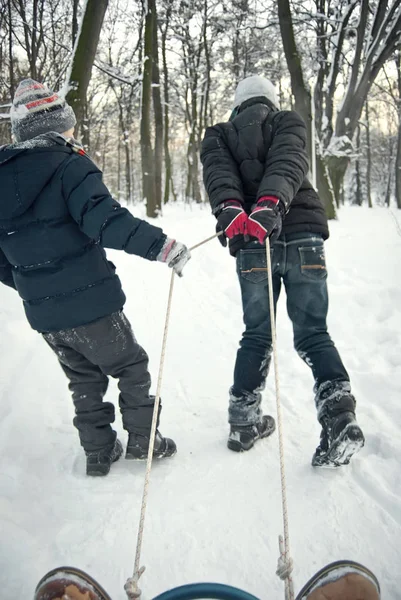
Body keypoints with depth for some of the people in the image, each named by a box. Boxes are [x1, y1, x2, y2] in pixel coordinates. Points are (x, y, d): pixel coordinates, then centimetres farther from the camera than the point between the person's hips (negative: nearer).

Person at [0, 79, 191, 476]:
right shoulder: (69, 167, -11)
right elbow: (103, 220, -29)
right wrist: (160, 245, -28)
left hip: (42, 313, 6)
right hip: (90, 303, -6)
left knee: (84, 379, 22)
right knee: (131, 367, 15)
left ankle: (98, 453, 29)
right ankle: (142, 440, 22)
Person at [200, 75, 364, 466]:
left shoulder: (218, 136, 18)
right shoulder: (288, 122, 14)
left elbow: (219, 173, -4)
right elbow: (287, 162, -8)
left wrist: (230, 212, -22)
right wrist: (270, 205, -25)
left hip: (252, 244, 1)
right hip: (303, 236, -1)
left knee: (257, 334, 15)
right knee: (312, 333, 7)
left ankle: (243, 422, 19)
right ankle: (338, 415, -11)